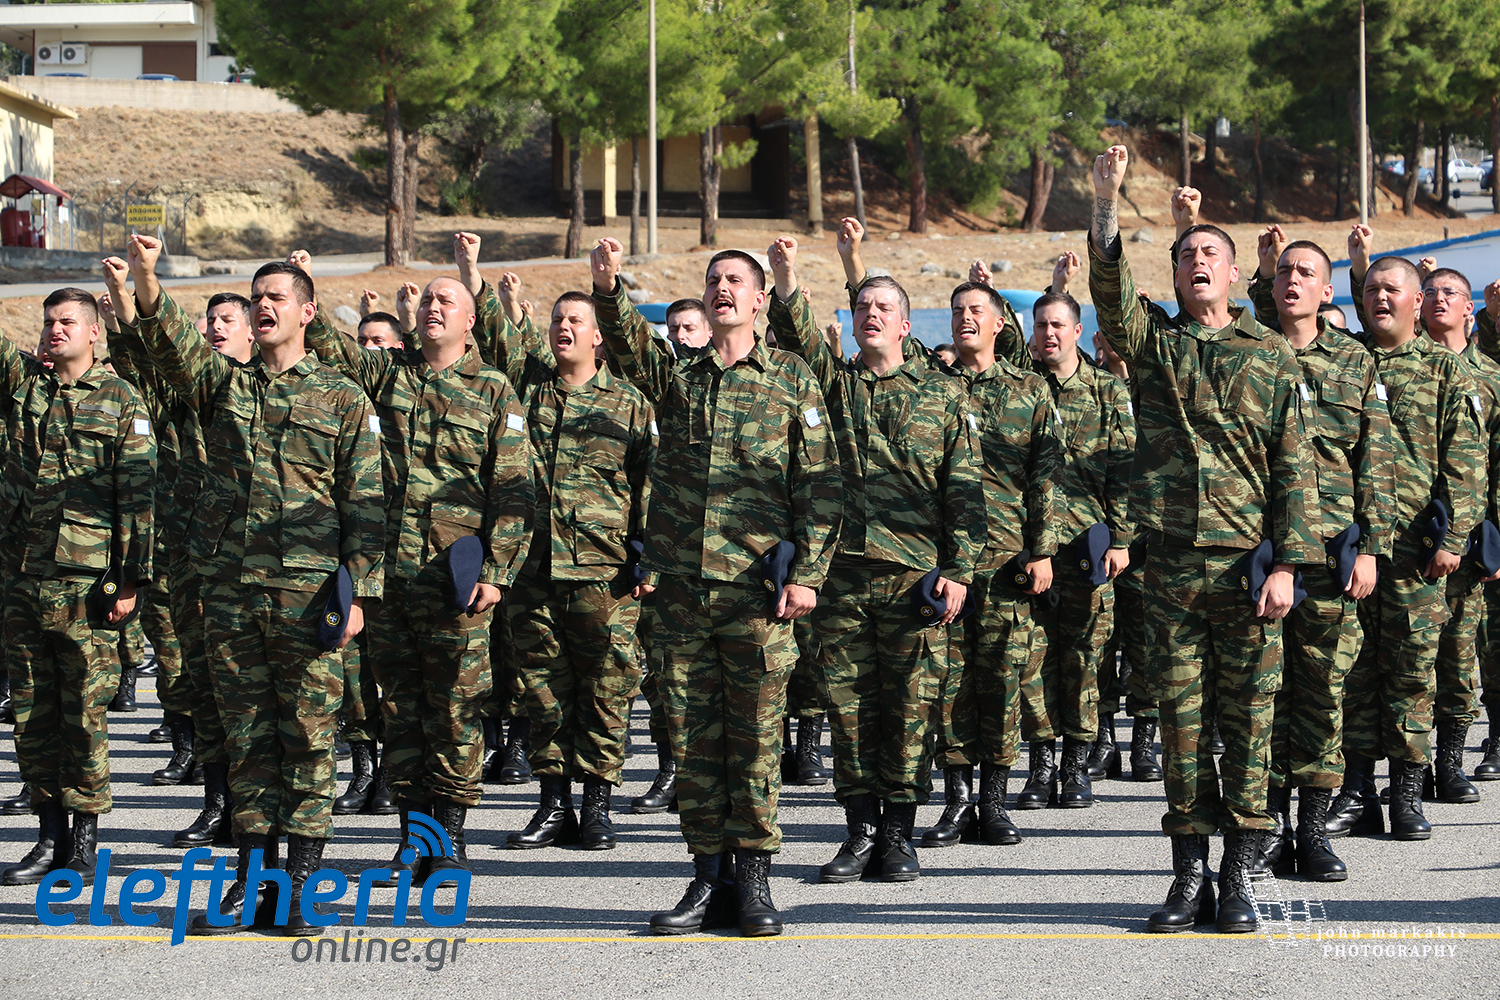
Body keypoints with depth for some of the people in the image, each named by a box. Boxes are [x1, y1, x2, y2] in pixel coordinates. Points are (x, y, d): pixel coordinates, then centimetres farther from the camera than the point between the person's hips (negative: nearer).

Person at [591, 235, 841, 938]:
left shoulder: (792, 380, 6)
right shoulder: (675, 377, 13)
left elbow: (819, 484, 2)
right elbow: (629, 345, -8)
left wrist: (807, 573, -7)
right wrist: (608, 288, -28)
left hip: (757, 589, -3)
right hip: (681, 587, 3)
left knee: (755, 736, 0)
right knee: (691, 735, 5)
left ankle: (753, 879, 7)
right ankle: (706, 877, 12)